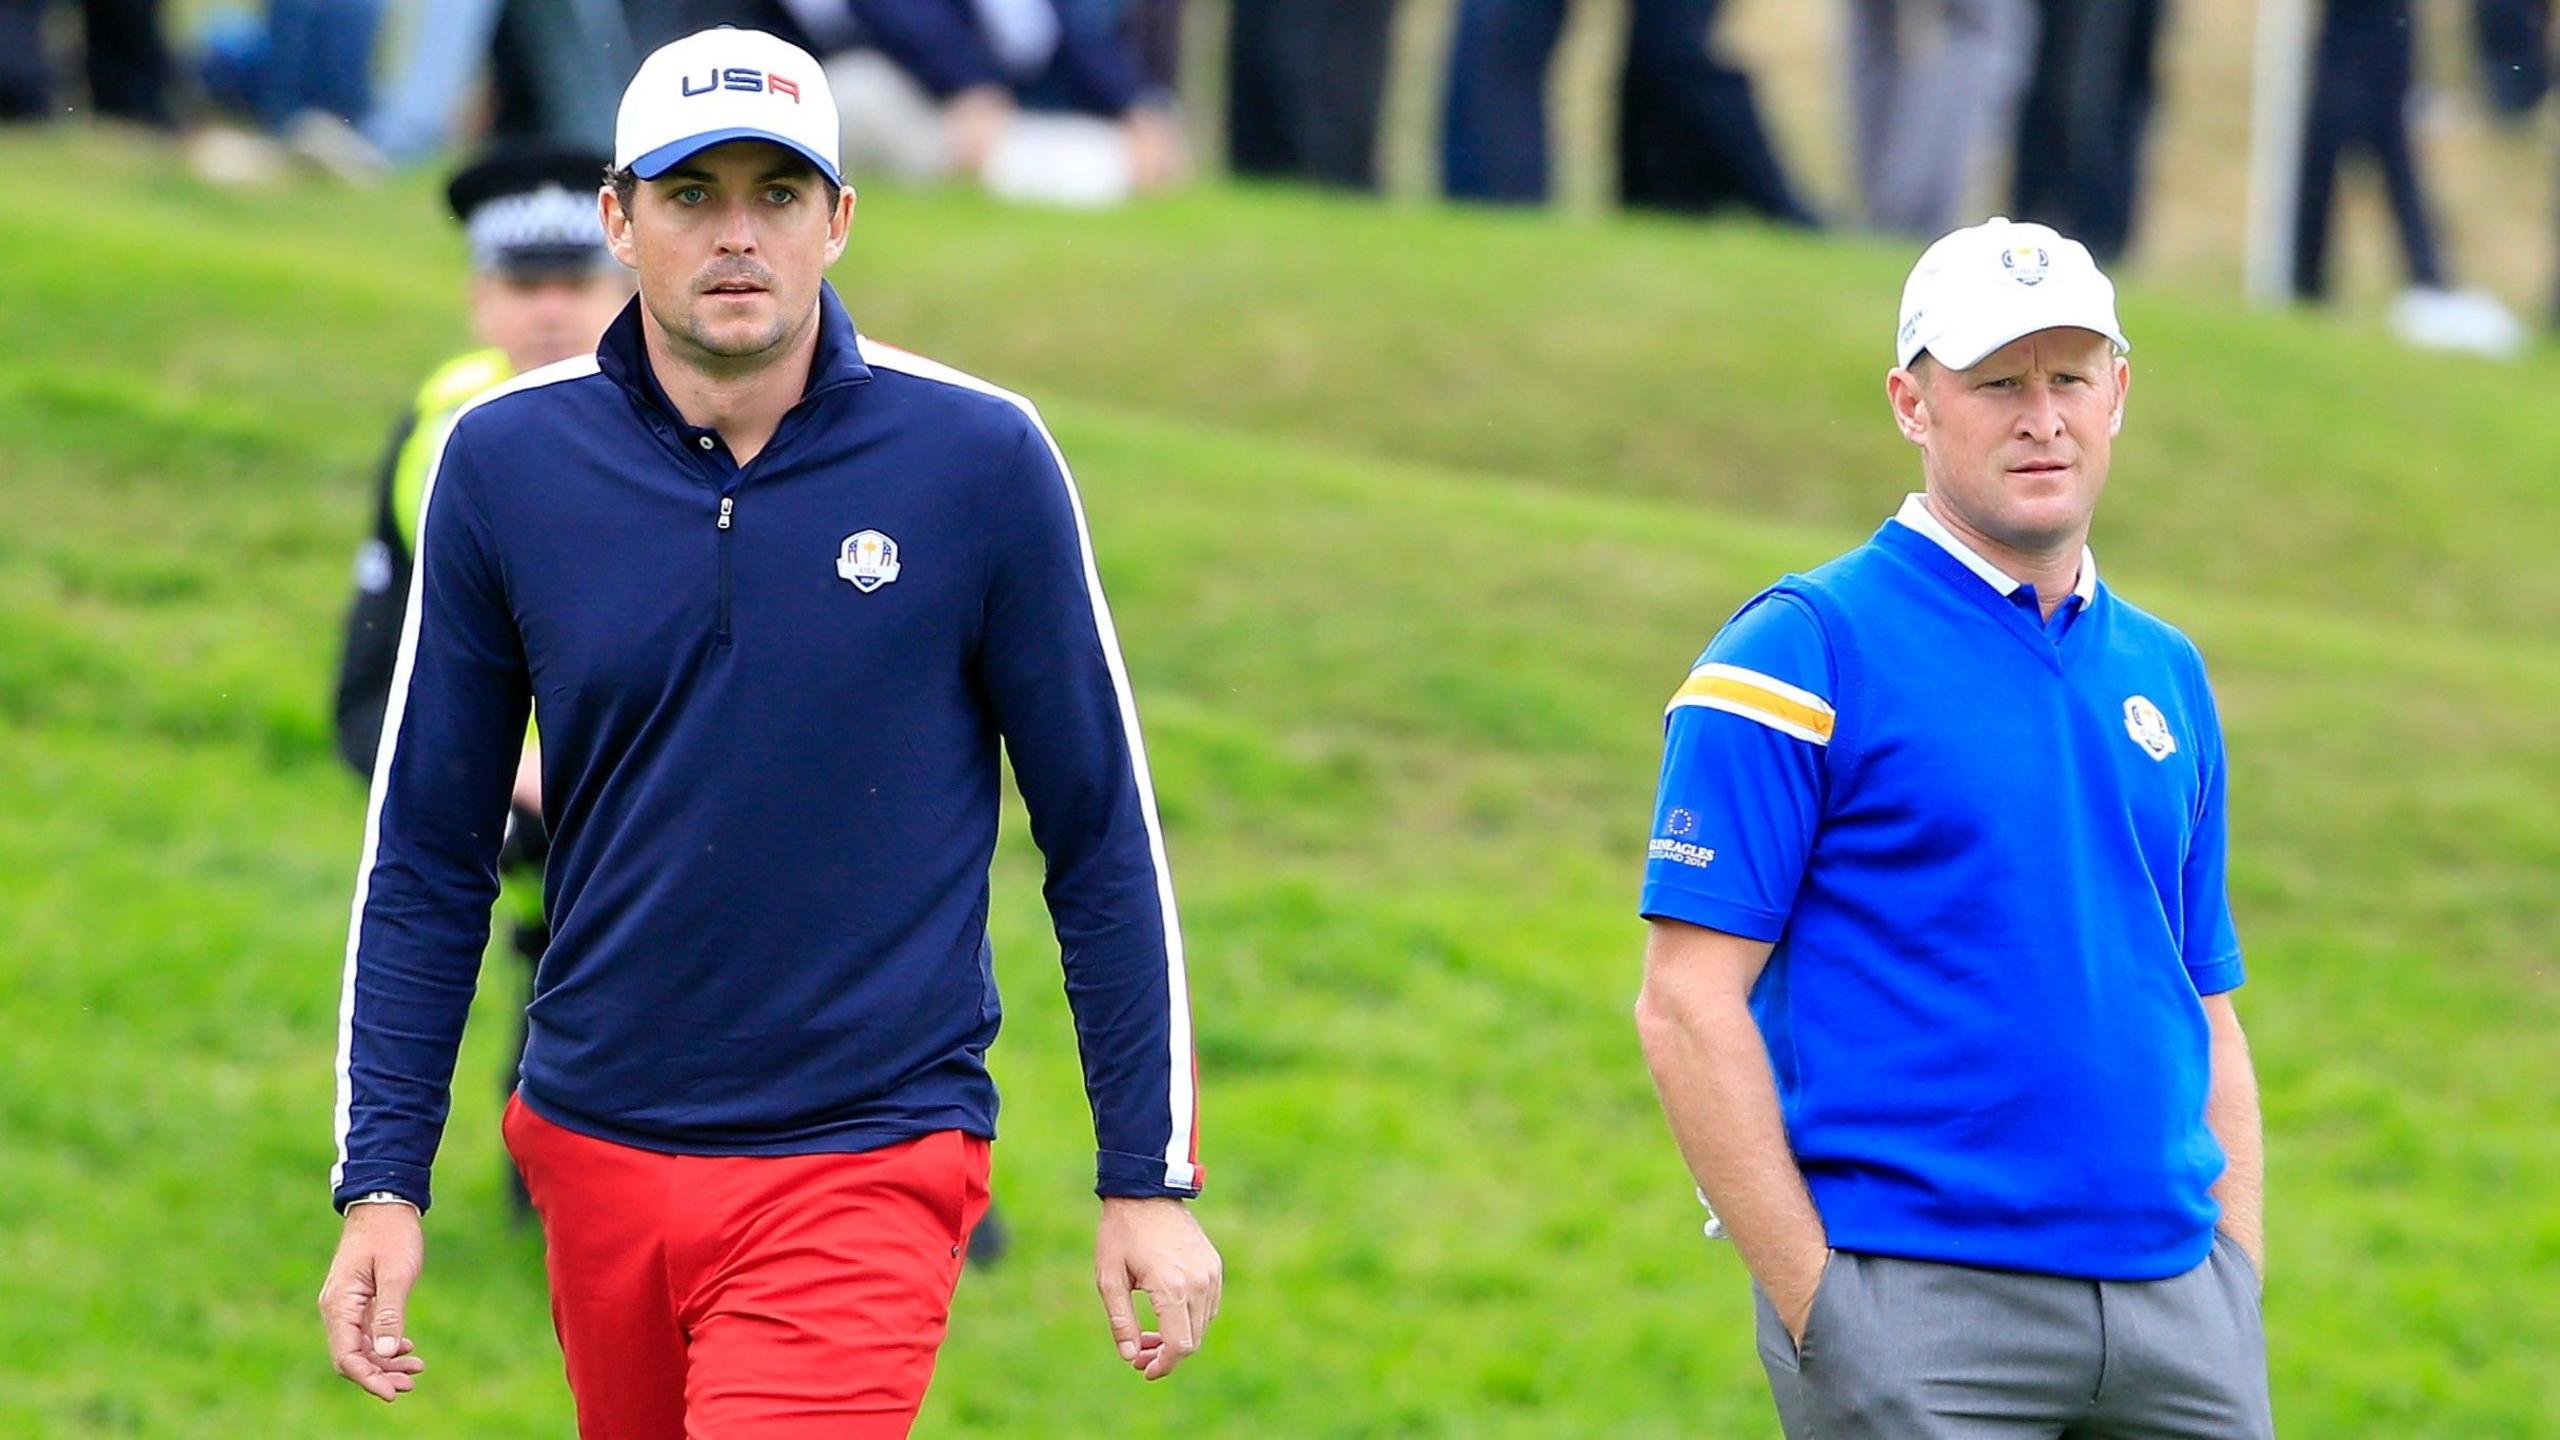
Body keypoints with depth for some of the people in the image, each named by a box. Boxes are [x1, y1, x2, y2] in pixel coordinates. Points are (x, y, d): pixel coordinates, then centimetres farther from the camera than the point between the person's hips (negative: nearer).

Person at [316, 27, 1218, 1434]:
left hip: (866, 1158, -3)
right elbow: (426, 857, 6)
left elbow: (1103, 840, 0)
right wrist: (381, 1184, 0)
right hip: (598, 1147, 3)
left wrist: (1149, 1181, 0)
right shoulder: (502, 462, 0)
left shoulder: (981, 460, -6)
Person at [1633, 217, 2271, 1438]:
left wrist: (2241, 1290, 9)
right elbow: (1686, 1002, -8)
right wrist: (1811, 1300, -14)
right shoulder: (1806, 652, -3)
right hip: (1916, 1308, -6)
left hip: (2174, 1301, 6)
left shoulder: (2165, 673, 16)